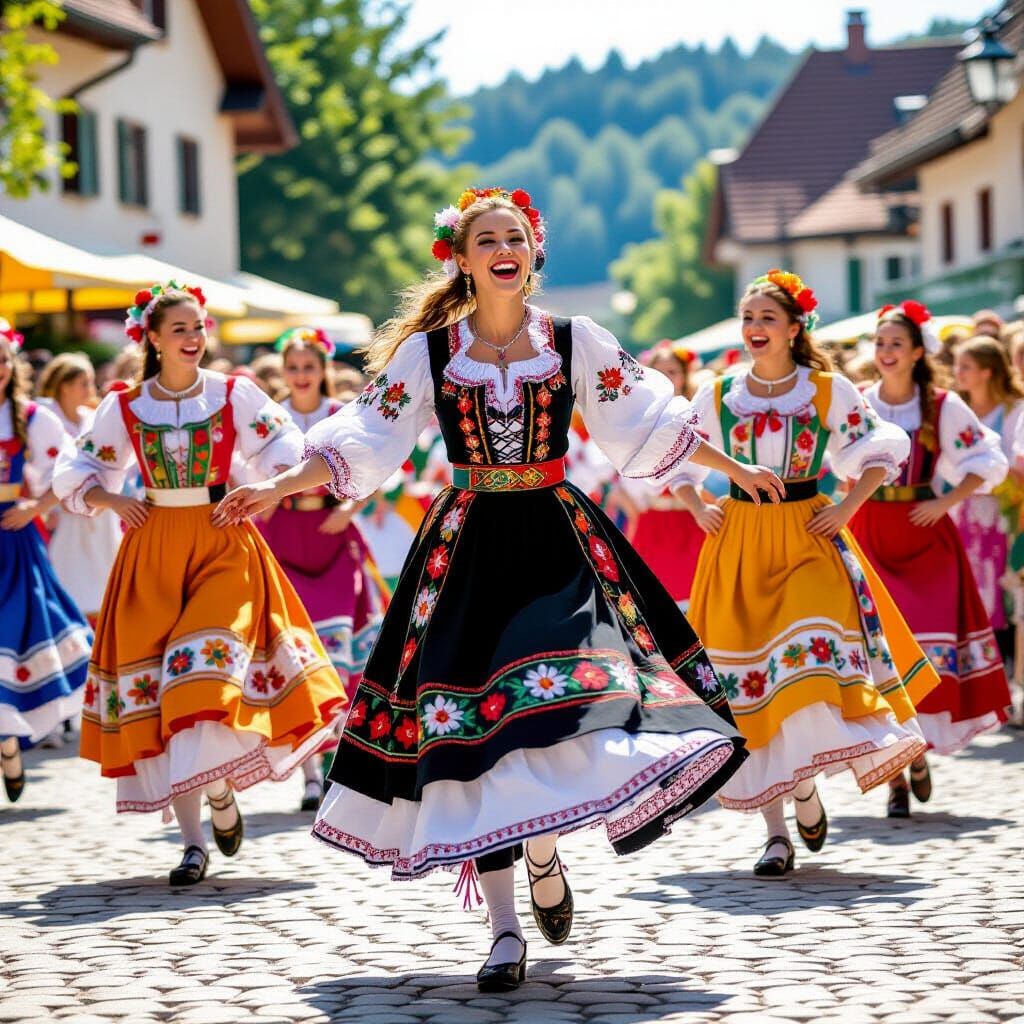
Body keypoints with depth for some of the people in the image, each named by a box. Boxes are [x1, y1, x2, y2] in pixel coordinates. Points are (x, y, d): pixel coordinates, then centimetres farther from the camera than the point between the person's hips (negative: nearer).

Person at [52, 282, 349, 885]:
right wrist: (111, 499, -3)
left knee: (207, 671, -20)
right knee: (157, 687, -4)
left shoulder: (235, 395, 2)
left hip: (224, 545, -1)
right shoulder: (124, 407, 5)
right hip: (153, 551, 2)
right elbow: (75, 474, 14)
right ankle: (192, 840, 1)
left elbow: (286, 449, 8)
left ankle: (219, 788, 7)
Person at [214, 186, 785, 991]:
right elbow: (364, 441, 5)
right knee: (472, 729, -4)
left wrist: (732, 468, 13)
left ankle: (543, 851, 14)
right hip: (469, 551, 0)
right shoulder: (427, 351, 3)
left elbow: (648, 424, 11)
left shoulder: (577, 342, 4)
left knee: (578, 703, -17)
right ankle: (505, 931, 3)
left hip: (560, 543, 0)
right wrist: (279, 489, -2)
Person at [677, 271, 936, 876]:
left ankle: (805, 790, 4)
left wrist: (848, 508, -4)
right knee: (752, 677, -3)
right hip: (738, 546, 2)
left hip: (809, 539, -2)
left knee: (808, 661, -19)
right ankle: (777, 832, 1)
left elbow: (882, 452, 6)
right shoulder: (718, 395, 5)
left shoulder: (830, 390, 0)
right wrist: (698, 510, 5)